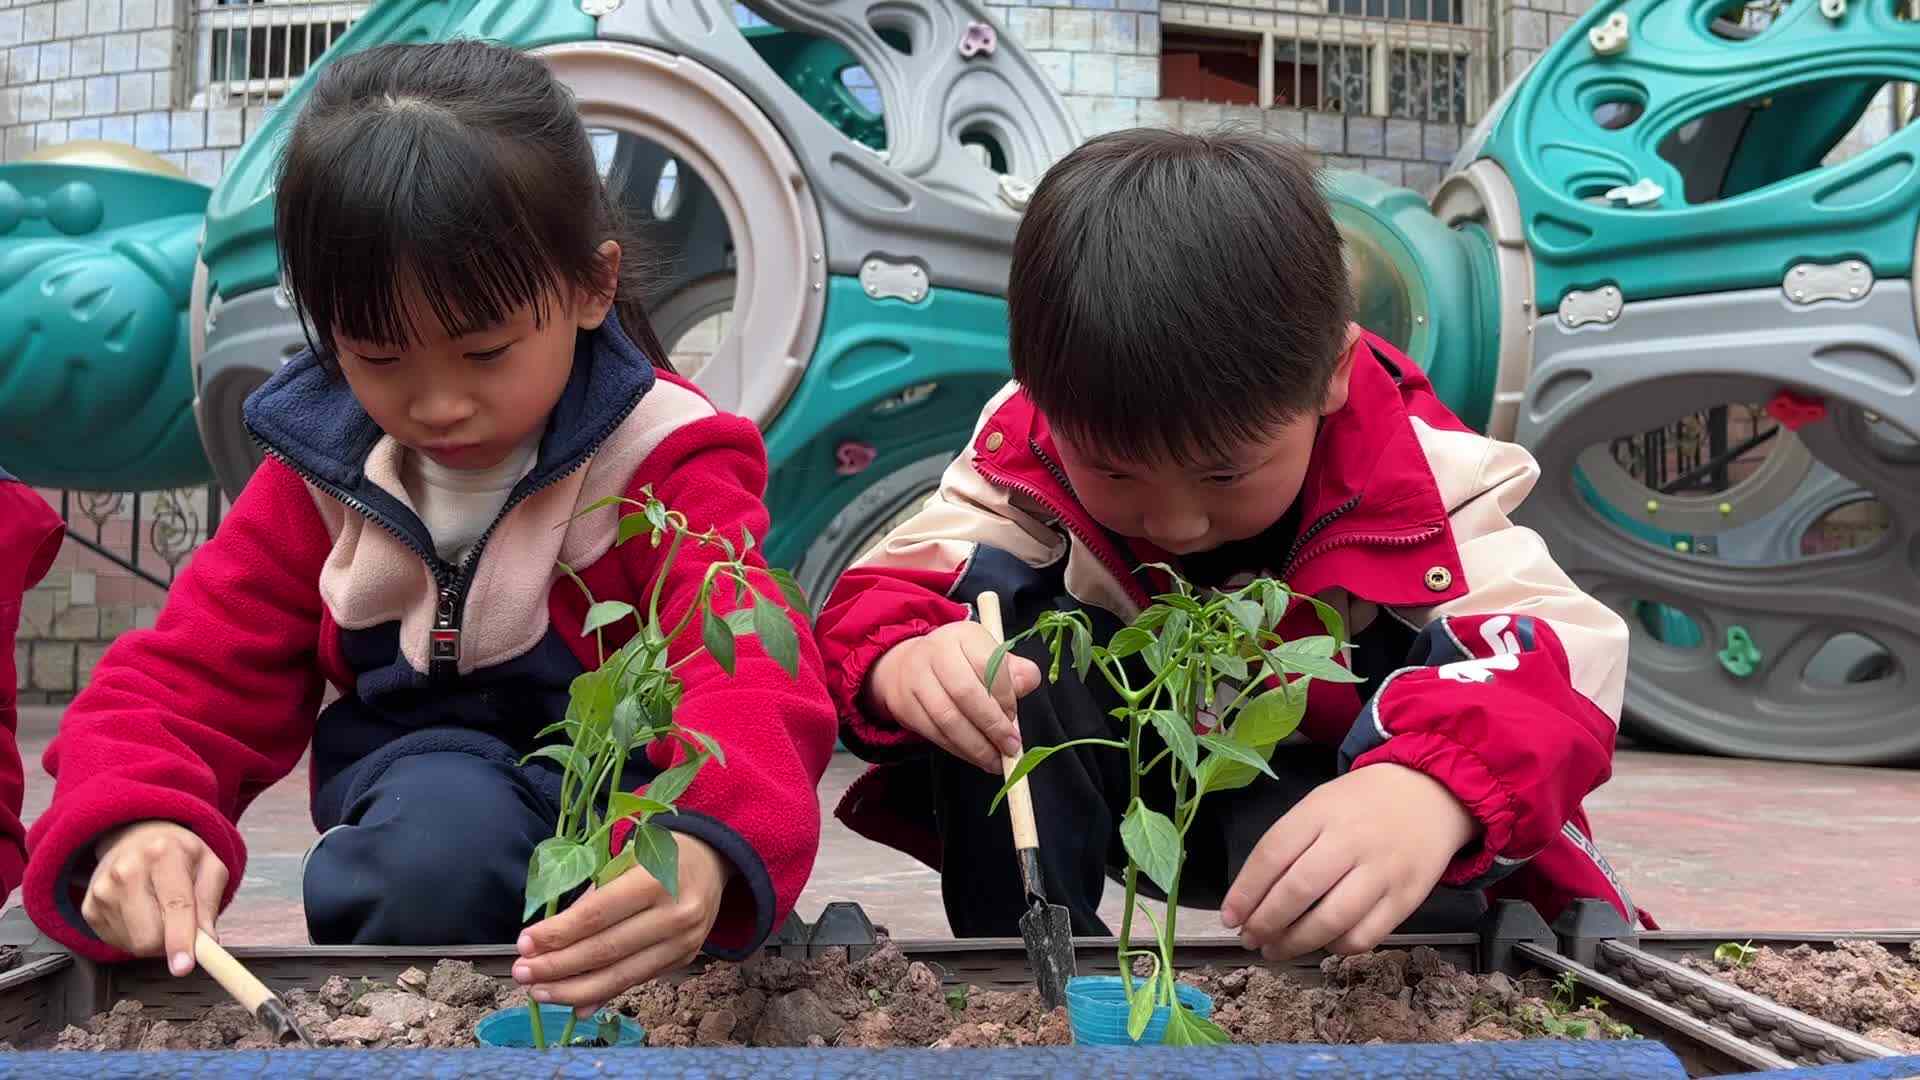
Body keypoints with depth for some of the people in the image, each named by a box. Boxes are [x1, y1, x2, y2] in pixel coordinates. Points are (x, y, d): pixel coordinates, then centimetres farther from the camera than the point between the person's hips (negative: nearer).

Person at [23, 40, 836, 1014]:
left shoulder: (662, 464, -11)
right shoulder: (319, 472, 1)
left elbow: (748, 672, -28)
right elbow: (186, 675, 0)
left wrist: (705, 841, -53)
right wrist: (131, 817, -26)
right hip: (402, 812, 3)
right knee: (442, 814, -33)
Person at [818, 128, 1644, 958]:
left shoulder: (1419, 469, -25)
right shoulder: (1026, 453, -20)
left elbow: (1558, 652, -39)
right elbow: (881, 597, -22)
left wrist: (1427, 791, -62)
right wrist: (902, 660, -49)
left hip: (1314, 798, -2)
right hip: (1116, 784, 3)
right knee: (994, 604, -26)